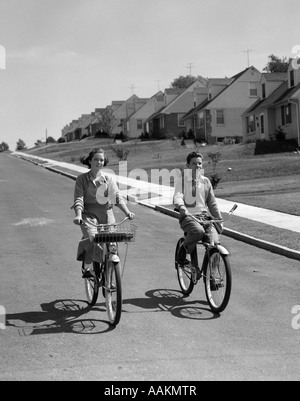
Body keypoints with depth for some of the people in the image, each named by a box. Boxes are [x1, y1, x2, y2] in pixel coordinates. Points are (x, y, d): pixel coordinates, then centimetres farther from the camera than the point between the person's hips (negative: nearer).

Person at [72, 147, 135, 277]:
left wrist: (127, 212, -13)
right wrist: (78, 215, -23)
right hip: (89, 214, -2)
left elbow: (118, 197, 3)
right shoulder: (82, 179, 5)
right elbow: (78, 199, -5)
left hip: (106, 214, 2)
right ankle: (87, 268, -13)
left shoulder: (109, 179, 11)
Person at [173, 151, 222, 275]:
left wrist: (219, 220, 16)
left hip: (205, 216, 4)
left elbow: (212, 203, 21)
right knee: (198, 231, -37)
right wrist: (181, 207, -36)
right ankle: (182, 250, -9)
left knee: (215, 242, -19)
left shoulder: (205, 181, 16)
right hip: (188, 216, -4)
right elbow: (177, 197, -14)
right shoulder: (182, 180, 4)